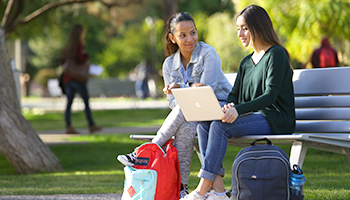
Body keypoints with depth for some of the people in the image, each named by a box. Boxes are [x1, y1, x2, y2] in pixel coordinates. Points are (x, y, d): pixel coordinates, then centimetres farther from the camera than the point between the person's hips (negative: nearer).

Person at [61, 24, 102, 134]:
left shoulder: (67, 47, 13)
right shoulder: (78, 46, -10)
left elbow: (63, 62, 15)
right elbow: (79, 59, -24)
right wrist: (86, 55, -6)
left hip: (67, 78, 7)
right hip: (78, 78, -7)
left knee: (69, 103, 3)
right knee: (86, 102, 3)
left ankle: (68, 127, -5)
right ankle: (92, 126, 7)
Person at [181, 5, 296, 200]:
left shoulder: (276, 54, -7)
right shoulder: (246, 62, 20)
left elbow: (271, 96, -18)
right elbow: (234, 94, 17)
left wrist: (239, 109, -31)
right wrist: (230, 106, -10)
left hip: (275, 119, -8)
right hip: (254, 117, 8)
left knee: (220, 126, -28)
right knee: (204, 124, -12)